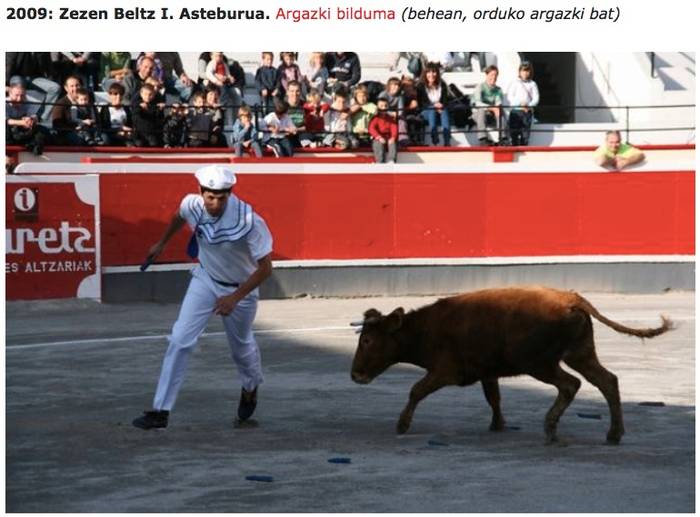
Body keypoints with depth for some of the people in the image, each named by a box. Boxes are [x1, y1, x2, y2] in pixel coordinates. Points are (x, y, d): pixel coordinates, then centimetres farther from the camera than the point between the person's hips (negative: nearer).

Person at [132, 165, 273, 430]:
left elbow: (265, 267, -24)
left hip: (240, 288, -2)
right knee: (180, 340, -11)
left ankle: (250, 388, 52)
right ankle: (161, 411, -9)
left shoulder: (248, 221, -33)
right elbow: (179, 217, 8)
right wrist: (161, 244, 23)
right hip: (205, 279, 3)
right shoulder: (192, 205, -20)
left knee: (241, 346, 18)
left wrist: (235, 298, -28)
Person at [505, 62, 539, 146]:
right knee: (514, 132, -7)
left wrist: (529, 105, -13)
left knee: (525, 132, -2)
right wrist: (520, 104, -14)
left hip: (527, 111, 1)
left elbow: (536, 98, 5)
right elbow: (509, 97, -1)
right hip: (515, 111, -1)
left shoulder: (532, 84, 11)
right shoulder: (514, 83, 6)